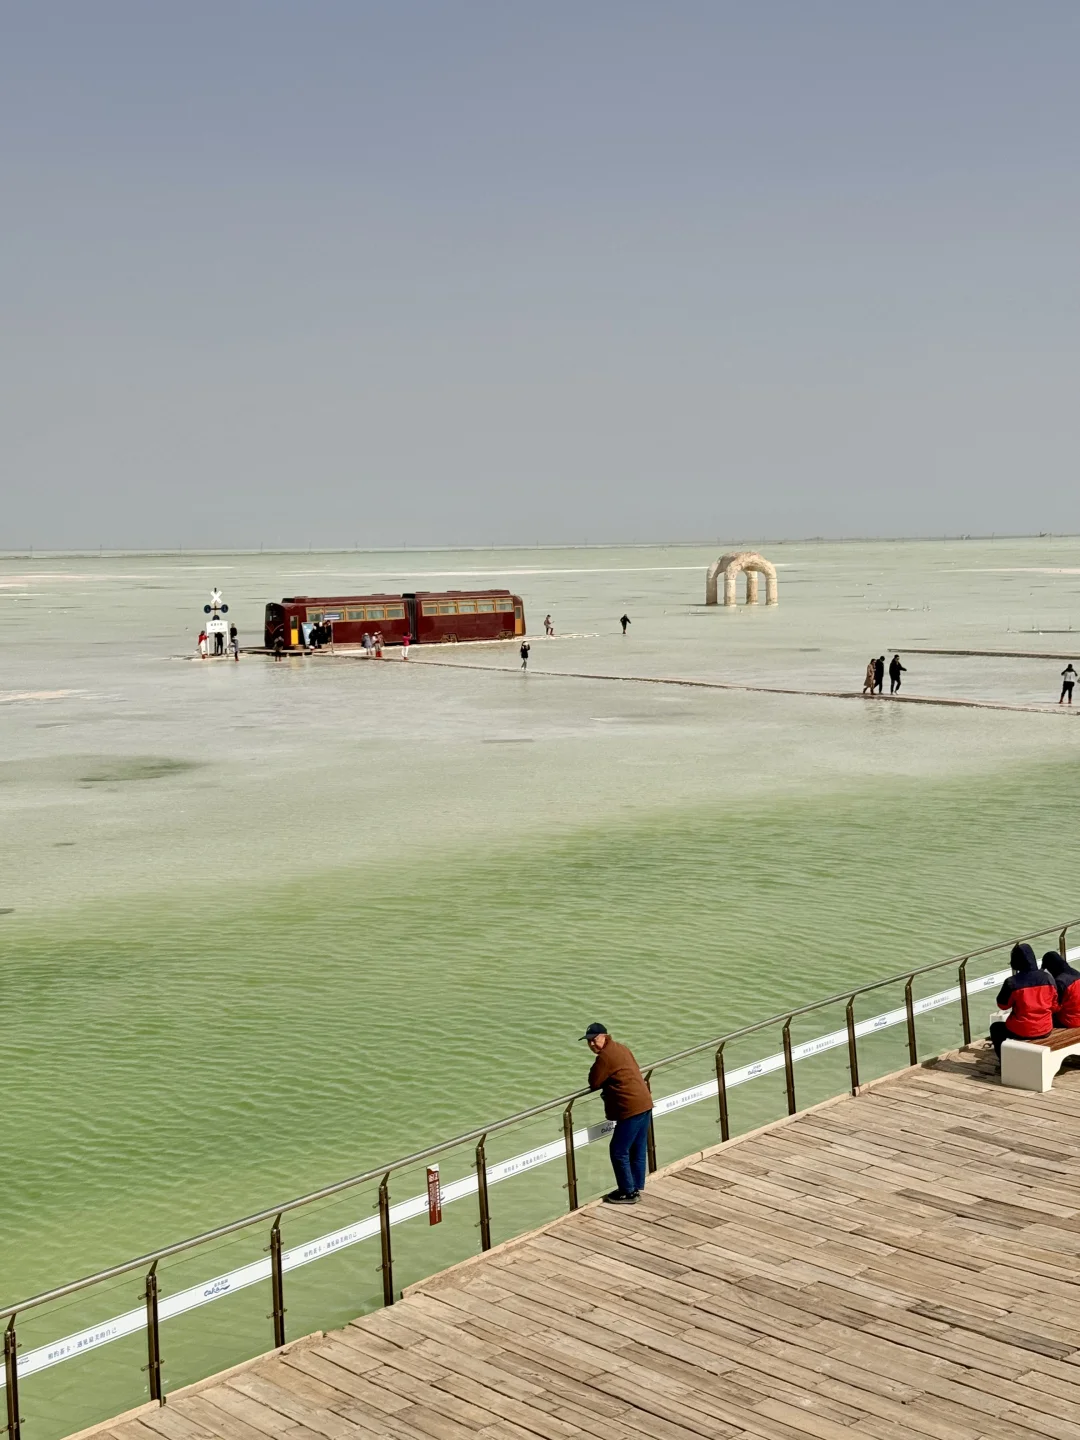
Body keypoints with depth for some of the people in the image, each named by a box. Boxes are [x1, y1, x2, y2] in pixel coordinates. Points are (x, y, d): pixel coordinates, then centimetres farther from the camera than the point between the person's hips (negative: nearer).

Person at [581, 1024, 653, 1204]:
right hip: (644, 1104, 10)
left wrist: (604, 1084, 10)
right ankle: (637, 1188, 25)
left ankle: (628, 1193, 7)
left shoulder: (605, 1056, -13)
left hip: (631, 1109, -10)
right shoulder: (620, 1048, 15)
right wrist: (608, 1086, 10)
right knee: (638, 1150, 16)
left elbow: (594, 1083, -8)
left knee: (618, 1152, 0)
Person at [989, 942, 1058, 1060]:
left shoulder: (1012, 982, -19)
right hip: (1045, 1030, 4)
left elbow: (1002, 1005, -3)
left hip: (1021, 1032, -4)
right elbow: (1054, 1006, 6)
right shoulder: (1049, 978, -6)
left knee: (995, 1027, 25)